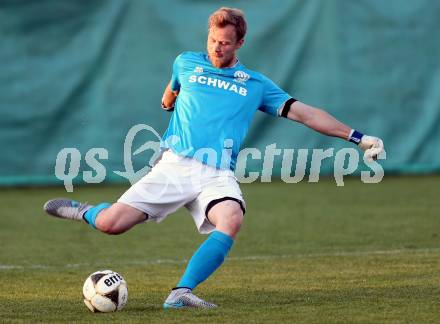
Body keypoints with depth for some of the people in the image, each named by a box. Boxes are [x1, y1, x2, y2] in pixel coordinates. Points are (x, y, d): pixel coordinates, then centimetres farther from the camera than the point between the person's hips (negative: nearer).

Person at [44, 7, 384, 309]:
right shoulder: (187, 63, 14)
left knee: (231, 220, -34)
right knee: (111, 223, -14)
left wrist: (357, 137, 8)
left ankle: (181, 293, -32)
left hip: (218, 175, 0)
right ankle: (83, 211, 22)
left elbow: (305, 113, 12)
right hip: (176, 164, 0)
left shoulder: (256, 85, 15)